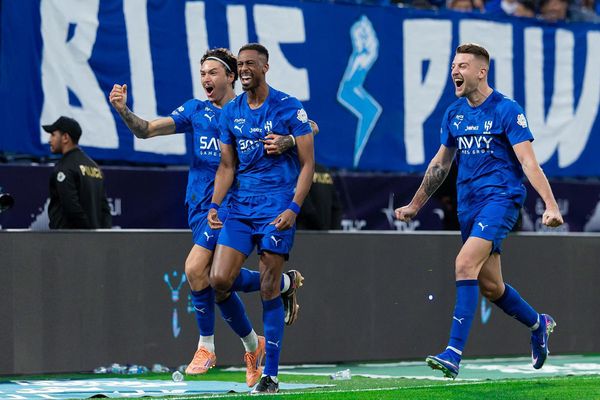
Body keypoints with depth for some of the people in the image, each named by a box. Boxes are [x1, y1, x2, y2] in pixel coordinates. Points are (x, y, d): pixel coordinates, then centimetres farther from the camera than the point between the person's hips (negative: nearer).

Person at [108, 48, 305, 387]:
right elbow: (145, 130, 5)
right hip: (201, 205, 5)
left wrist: (284, 142, -22)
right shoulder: (195, 111, 12)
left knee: (196, 267, -20)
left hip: (232, 203, -5)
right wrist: (123, 110, -14)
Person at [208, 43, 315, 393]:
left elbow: (308, 163, -5)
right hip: (241, 206, 5)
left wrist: (293, 208, -16)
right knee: (220, 279, -10)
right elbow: (227, 166, 15)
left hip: (277, 207, -5)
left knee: (269, 292, -5)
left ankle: (270, 375, 1)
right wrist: (215, 205, 0)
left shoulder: (289, 108, -5)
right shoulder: (231, 112, 10)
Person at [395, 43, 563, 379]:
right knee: (490, 286, 11)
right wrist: (415, 206, 26)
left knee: (465, 264, -24)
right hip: (468, 202, 7)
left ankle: (454, 353, -27)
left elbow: (528, 162, -14)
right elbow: (441, 164, 23)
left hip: (500, 197, -7)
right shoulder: (454, 114, 11)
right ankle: (538, 324, 39)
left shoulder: (507, 110, -8)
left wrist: (550, 205, -24)